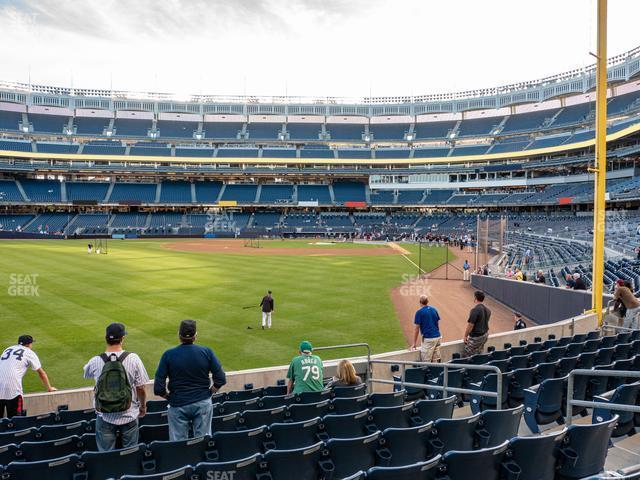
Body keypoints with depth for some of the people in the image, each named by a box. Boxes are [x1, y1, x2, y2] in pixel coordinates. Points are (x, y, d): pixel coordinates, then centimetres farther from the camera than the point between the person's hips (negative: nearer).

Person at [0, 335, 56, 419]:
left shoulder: (8, 349, 25)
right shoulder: (29, 352, 12)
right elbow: (41, 373, 19)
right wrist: (49, 388, 32)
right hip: (12, 387, -5)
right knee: (14, 418, 1)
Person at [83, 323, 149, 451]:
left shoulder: (95, 361, -11)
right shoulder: (133, 359, -14)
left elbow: (86, 374, 14)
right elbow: (140, 388, -8)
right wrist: (143, 406, 10)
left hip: (105, 418, 1)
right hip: (129, 416, -1)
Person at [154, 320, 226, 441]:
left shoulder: (168, 355, -8)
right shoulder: (207, 352, -6)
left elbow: (158, 388, -9)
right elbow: (221, 379, -6)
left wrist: (169, 397, 6)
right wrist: (209, 393, 7)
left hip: (178, 405, -1)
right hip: (203, 403, 1)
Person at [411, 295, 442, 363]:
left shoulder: (419, 312, -8)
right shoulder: (434, 310, 9)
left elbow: (417, 329, -6)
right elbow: (437, 323, 16)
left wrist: (414, 343, 0)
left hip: (428, 339, -6)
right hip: (438, 337, 6)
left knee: (426, 363, -2)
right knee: (436, 361, 11)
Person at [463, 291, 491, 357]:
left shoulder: (475, 310, -23)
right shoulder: (487, 310, 4)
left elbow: (470, 325, -21)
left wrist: (465, 336, -10)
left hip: (475, 337, -8)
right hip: (485, 335, 8)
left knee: (468, 356, 2)